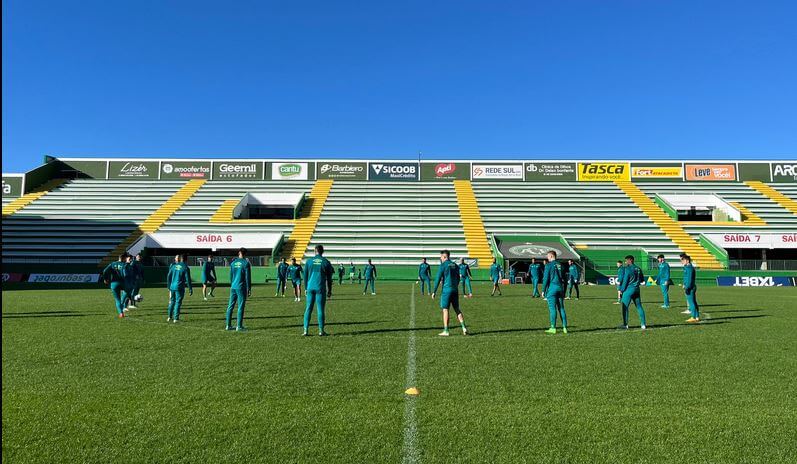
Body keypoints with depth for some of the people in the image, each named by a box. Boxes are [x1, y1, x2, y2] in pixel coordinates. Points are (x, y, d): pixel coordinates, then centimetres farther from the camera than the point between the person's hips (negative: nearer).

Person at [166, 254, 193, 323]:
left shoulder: (173, 266, 5)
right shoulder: (185, 268, -7)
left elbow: (168, 277, 9)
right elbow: (188, 279, -8)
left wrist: (169, 287, 19)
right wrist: (190, 289, -2)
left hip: (172, 287, 4)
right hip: (180, 288, -4)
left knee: (172, 301, 18)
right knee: (178, 302, 2)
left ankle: (169, 317, 25)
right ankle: (176, 318, 1)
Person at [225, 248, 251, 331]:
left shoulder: (233, 262, 8)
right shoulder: (246, 263, -7)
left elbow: (231, 276, 15)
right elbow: (248, 277, -8)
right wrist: (249, 289, -3)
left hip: (233, 287, 5)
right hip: (241, 288, -5)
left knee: (230, 306, 10)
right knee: (241, 307, -1)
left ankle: (228, 325, 14)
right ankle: (239, 326, 0)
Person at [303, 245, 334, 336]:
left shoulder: (309, 261, 6)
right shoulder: (326, 262, 1)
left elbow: (305, 276, 9)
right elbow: (329, 278, 2)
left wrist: (305, 289, 17)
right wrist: (329, 290, 9)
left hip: (310, 288, 2)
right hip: (320, 288, -2)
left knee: (308, 309, 7)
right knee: (320, 309, 2)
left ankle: (305, 330, 4)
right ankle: (321, 330, 6)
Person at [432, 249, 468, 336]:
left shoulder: (443, 265, -7)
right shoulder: (455, 265, 12)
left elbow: (438, 279, -10)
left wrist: (434, 292, -6)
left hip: (446, 290, -6)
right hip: (455, 290, 6)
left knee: (445, 310, -1)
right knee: (457, 309, 12)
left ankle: (445, 331, 0)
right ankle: (464, 328, 4)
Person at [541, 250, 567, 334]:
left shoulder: (549, 265, -6)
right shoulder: (560, 265, 13)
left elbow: (546, 278, -10)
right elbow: (564, 278, 16)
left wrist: (543, 290, -5)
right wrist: (563, 291, 21)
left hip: (552, 287, -6)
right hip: (560, 288, 6)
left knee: (552, 308, -4)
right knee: (561, 308, 9)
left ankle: (553, 328, -5)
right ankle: (564, 327, 7)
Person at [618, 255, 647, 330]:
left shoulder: (628, 269, -12)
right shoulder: (638, 269, 10)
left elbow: (625, 280, -12)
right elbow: (642, 280, 16)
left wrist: (622, 289, -4)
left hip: (629, 289, -7)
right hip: (636, 289, 7)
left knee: (625, 306, -1)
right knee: (639, 307, 10)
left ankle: (625, 324, -1)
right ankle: (643, 324, 11)